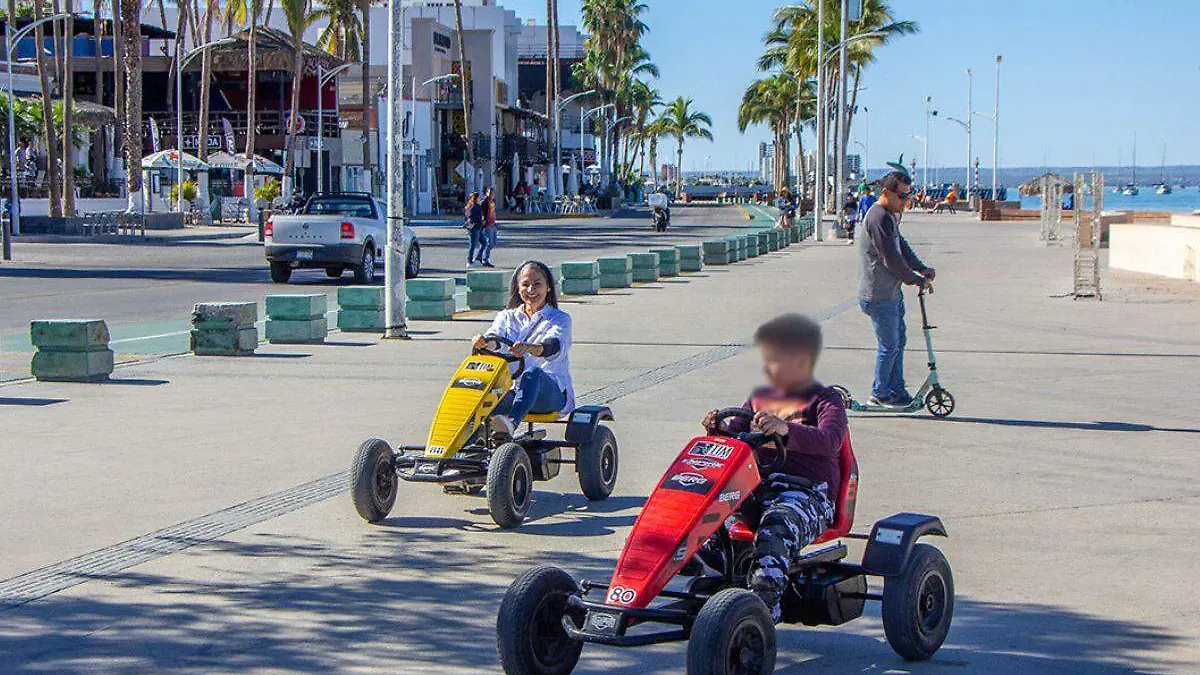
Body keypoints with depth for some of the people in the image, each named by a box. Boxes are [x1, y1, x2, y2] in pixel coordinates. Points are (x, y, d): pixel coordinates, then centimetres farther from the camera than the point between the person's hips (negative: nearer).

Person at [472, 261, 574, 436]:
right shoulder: (507, 317, 19)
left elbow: (555, 346, -17)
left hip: (553, 392, -3)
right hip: (513, 388, 3)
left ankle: (511, 424, -59)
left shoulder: (560, 319, 7)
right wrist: (484, 342, -33)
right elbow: (496, 335, -5)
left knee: (532, 374, -39)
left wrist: (528, 348, -41)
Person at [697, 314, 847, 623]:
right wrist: (719, 429, -1)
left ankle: (765, 599, -45)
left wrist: (786, 429, -34)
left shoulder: (826, 400, 3)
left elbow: (829, 440, -17)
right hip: (757, 484, 7)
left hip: (807, 490, -7)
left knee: (778, 522, -38)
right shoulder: (760, 398, 25)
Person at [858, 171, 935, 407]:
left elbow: (902, 247, 18)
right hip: (879, 296, -11)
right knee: (889, 346, -1)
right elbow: (892, 259, -22)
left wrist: (922, 268, 3)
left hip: (892, 292, 11)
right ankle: (880, 393, 12)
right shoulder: (879, 218, -21)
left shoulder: (890, 216, 14)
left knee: (899, 341, 15)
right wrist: (918, 281, -12)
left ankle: (897, 390, 24)